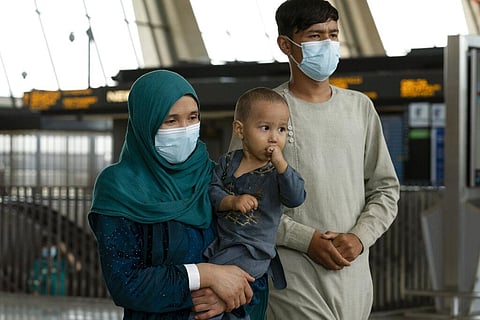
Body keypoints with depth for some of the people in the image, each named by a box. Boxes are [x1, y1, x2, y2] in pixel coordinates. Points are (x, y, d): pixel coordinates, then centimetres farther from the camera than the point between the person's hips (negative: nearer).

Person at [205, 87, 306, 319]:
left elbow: (296, 198, -16)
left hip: (252, 250, -4)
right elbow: (211, 191, 1)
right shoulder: (228, 163, 6)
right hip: (220, 242, 4)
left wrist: (281, 164, -23)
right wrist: (232, 201, -18)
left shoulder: (279, 170, -2)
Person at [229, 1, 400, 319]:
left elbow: (385, 188, 14)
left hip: (354, 279, 5)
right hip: (294, 281, -4)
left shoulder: (360, 107, 12)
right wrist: (307, 240, -13)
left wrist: (360, 237, -5)